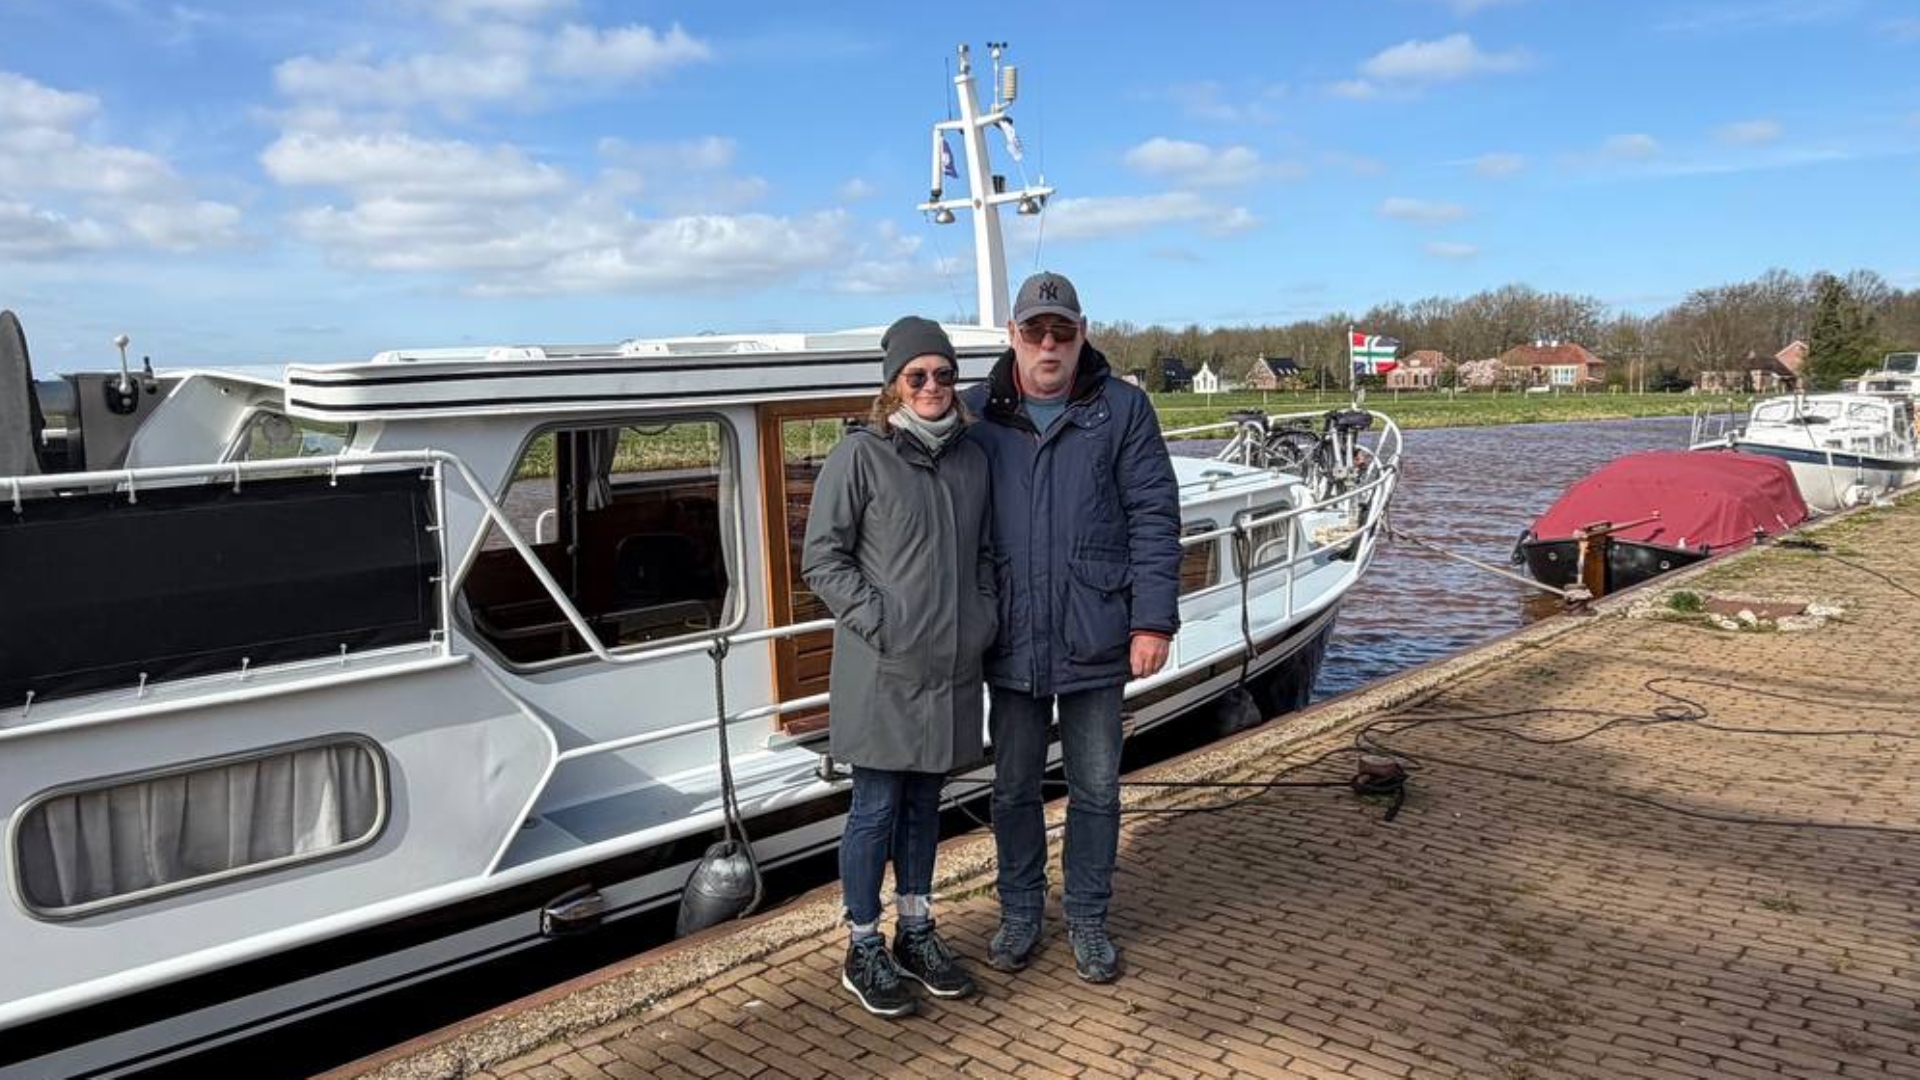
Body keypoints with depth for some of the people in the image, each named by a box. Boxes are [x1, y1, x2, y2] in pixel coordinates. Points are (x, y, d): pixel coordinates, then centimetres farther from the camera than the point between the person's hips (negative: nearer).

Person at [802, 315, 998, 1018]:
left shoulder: (970, 456, 10)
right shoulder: (861, 455, -8)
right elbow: (822, 558, -7)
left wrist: (986, 617, 6)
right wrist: (878, 622, -14)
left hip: (952, 667, 6)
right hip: (882, 670, -5)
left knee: (924, 802, 16)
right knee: (876, 807, 3)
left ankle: (916, 932, 31)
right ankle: (864, 950, 19)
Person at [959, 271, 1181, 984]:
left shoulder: (1122, 409, -2)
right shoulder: (977, 413, 1)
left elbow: (1154, 517, -3)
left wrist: (1154, 620, -8)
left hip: (1095, 638, -1)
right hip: (1012, 638, 1)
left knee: (1096, 788, 11)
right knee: (1014, 787, 14)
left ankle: (1088, 920, 28)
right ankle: (1020, 913, 32)